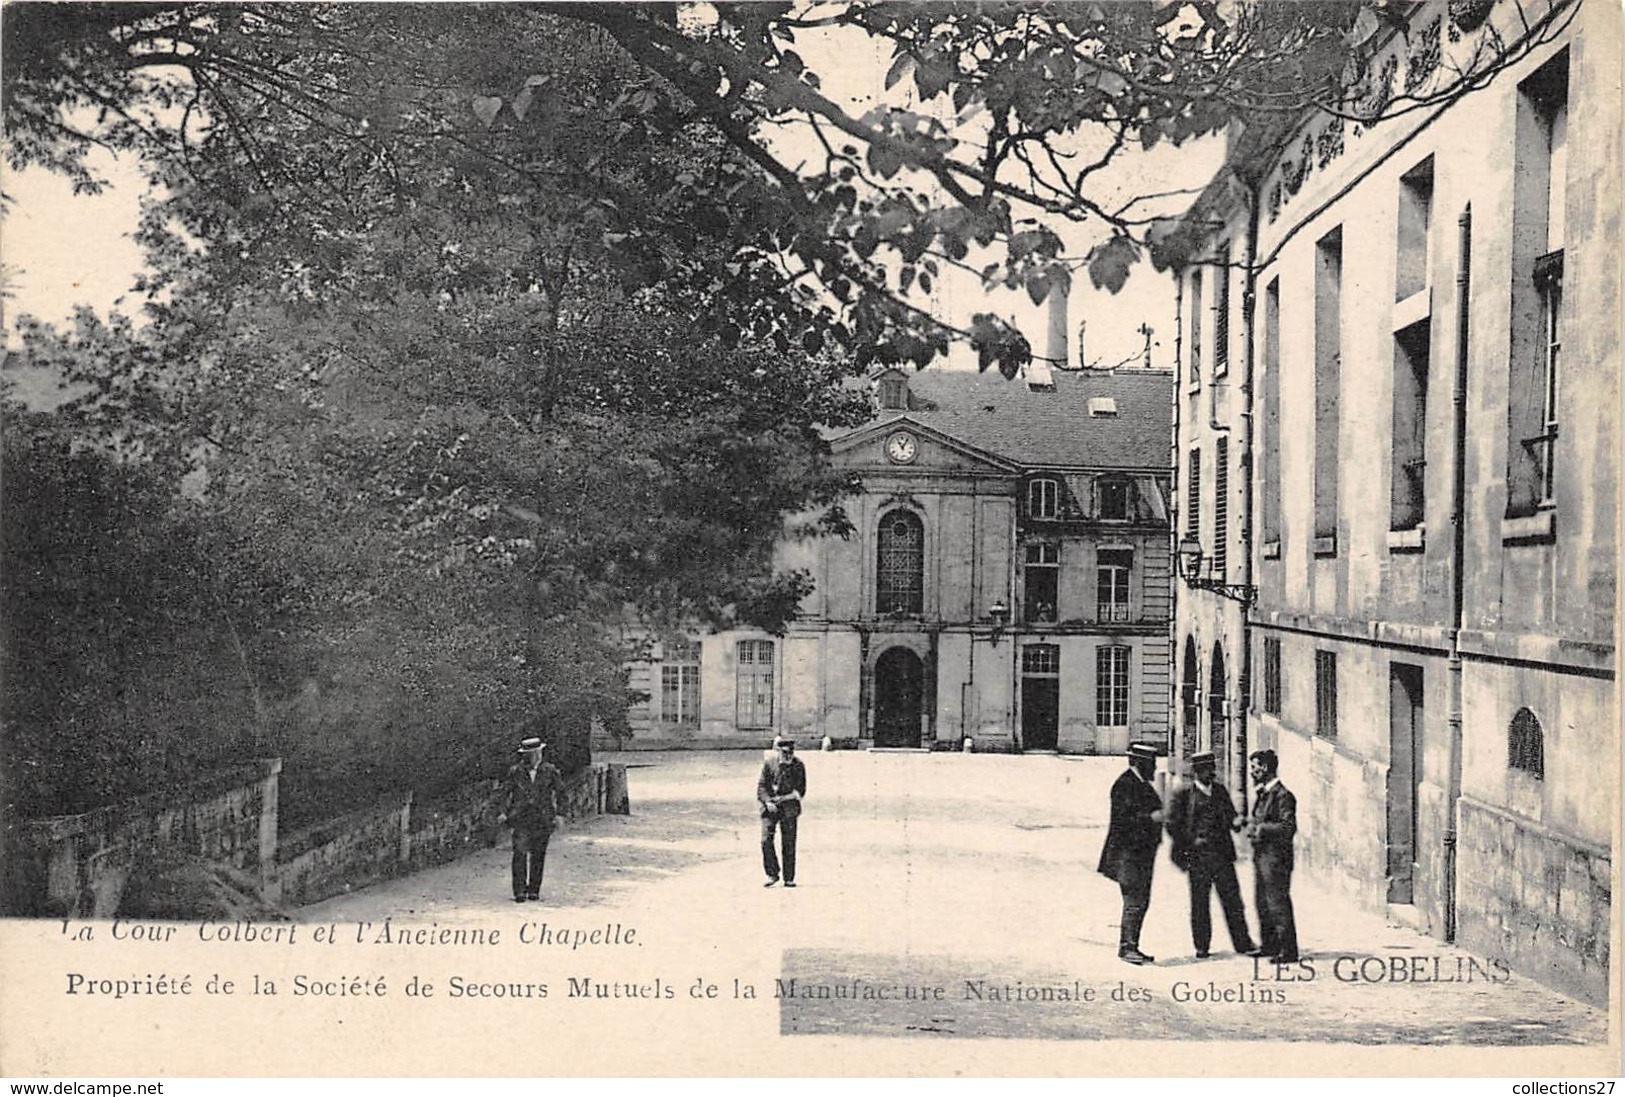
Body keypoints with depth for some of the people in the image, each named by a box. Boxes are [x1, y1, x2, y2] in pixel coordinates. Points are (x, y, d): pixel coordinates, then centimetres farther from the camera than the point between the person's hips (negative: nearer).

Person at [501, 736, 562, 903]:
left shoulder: (549, 771, 5)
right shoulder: (515, 771, 4)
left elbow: (555, 794, 12)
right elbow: (507, 792, 12)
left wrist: (555, 814, 9)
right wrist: (505, 812, 4)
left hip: (542, 819, 1)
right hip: (521, 818, -1)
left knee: (538, 856, 3)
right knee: (520, 854, -10)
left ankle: (534, 890, 12)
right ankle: (520, 891, -9)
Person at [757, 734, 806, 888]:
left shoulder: (798, 766, 1)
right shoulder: (769, 764, 0)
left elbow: (801, 789, 2)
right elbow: (761, 786, 1)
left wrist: (783, 798, -10)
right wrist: (768, 801, -16)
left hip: (789, 807, 0)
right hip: (770, 807, 0)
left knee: (789, 844, 1)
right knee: (766, 840, -11)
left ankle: (789, 878, 11)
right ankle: (772, 874, 4)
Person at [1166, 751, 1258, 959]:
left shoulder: (1221, 791, 13)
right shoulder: (1182, 794, -2)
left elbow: (1230, 816, 17)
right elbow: (1172, 825, -3)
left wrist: (1236, 822, -6)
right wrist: (1191, 842, -9)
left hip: (1223, 855, 4)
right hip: (1197, 857, -3)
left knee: (1233, 900, 3)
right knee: (1200, 903, 3)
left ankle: (1243, 943, 10)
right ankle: (1201, 947, 13)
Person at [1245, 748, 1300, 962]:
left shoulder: (1282, 795, -15)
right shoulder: (1262, 794, 14)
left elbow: (1288, 828, -20)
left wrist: (1261, 828, -17)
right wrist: (1251, 825, 5)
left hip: (1275, 857, -10)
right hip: (1260, 855, 10)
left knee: (1278, 904, -5)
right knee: (1262, 902, 15)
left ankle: (1288, 951, 1)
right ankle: (1269, 945, 26)